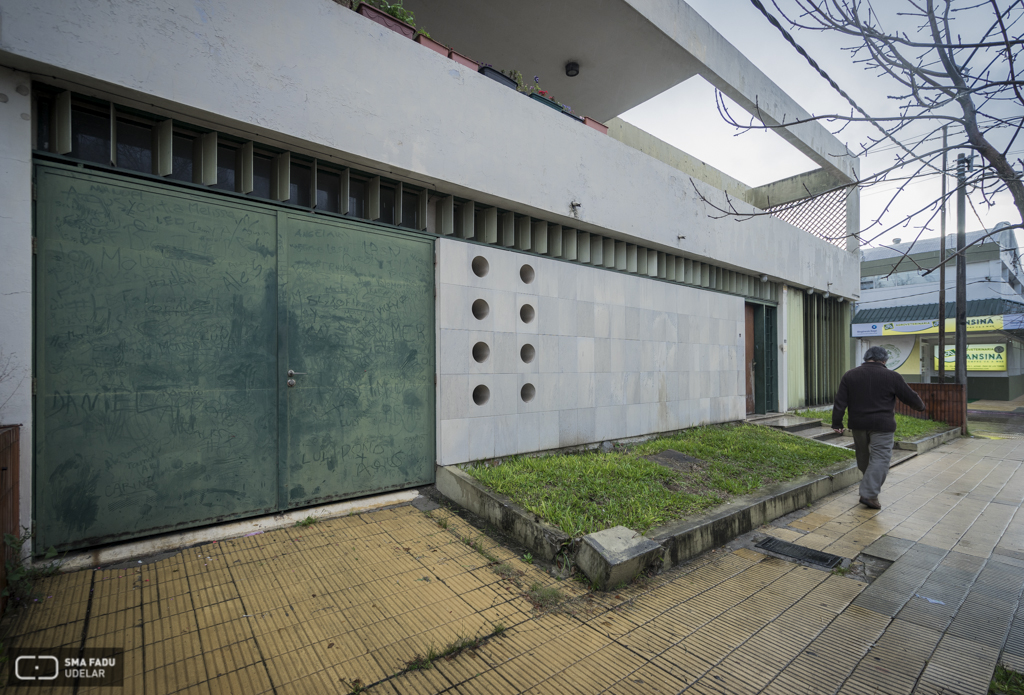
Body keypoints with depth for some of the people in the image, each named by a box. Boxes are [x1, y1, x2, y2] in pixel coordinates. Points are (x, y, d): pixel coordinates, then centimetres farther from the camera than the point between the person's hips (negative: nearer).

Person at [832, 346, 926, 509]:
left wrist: (837, 423, 3)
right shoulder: (891, 377, -4)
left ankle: (872, 485, 37)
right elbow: (910, 396, 5)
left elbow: (840, 402, 0)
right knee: (880, 458, -1)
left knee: (862, 456, 19)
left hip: (858, 424, 3)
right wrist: (920, 406, 28)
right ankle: (869, 494, -8)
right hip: (882, 425, -3)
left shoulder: (850, 375, 3)